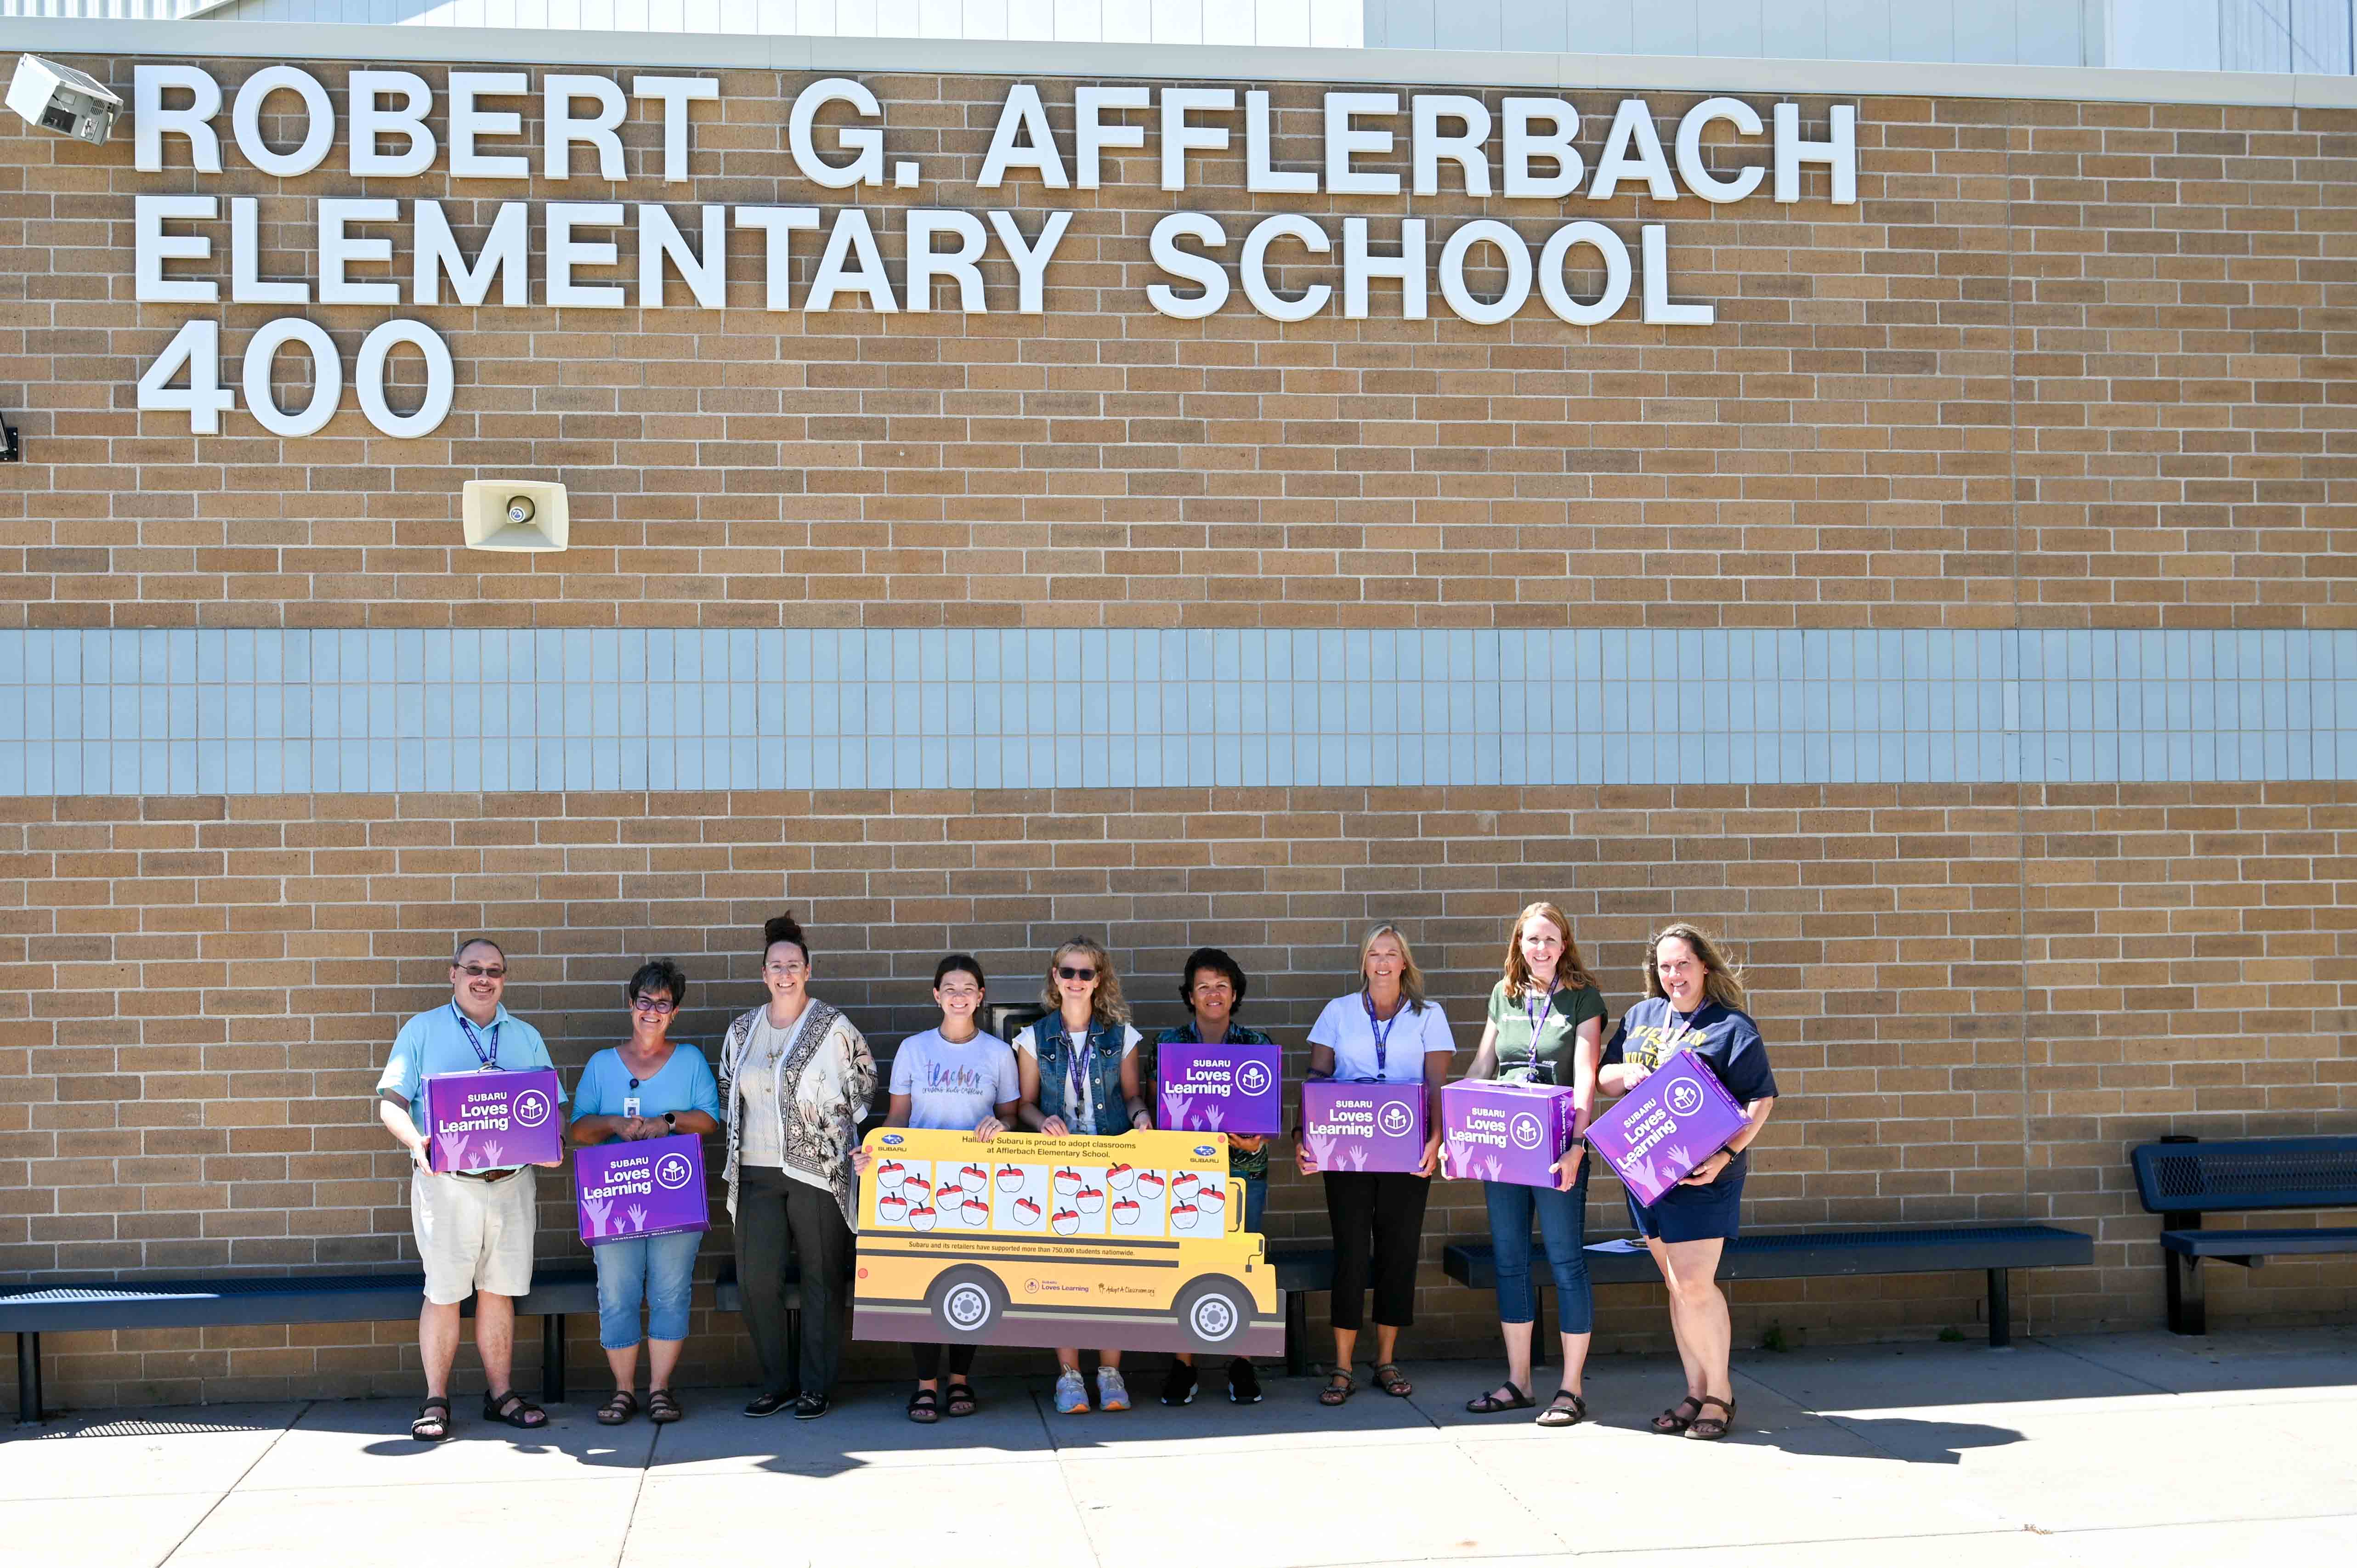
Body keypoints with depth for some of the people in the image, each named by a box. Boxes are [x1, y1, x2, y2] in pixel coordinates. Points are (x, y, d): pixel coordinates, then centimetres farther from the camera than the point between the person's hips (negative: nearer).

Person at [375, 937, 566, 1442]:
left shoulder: (526, 1038, 14)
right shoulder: (422, 1030, 5)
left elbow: (551, 1106, 13)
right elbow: (391, 1101, -1)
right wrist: (416, 1142, -20)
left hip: (511, 1179, 3)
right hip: (445, 1180, -3)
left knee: (499, 1290, 7)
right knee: (443, 1292, -1)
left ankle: (500, 1393, 16)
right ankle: (436, 1401, 9)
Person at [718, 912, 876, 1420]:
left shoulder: (834, 1027, -2)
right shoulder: (742, 1030, 11)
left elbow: (864, 1085, 6)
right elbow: (727, 1093, 22)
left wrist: (839, 1137, 3)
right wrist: (742, 1141, 14)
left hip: (819, 1169, -4)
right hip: (757, 1173, 4)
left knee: (822, 1279, 1)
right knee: (756, 1280, 0)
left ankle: (817, 1386, 11)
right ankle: (776, 1383, 14)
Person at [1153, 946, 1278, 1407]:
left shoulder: (1257, 1044, 8)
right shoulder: (1169, 1043, 7)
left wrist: (1256, 1139, -15)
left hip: (1244, 1169, 1)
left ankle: (1242, 1364, 12)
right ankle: (1183, 1365, 7)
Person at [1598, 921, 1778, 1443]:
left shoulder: (1731, 1026, -3)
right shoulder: (1641, 1017, 14)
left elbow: (1762, 1099, -7)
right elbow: (1603, 1078, 17)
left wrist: (1727, 1154, -19)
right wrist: (1626, 1075, -6)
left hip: (1702, 1173, -6)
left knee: (1694, 1286, -9)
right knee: (1677, 1286, 11)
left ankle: (1720, 1392, 7)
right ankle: (1696, 1392, 20)